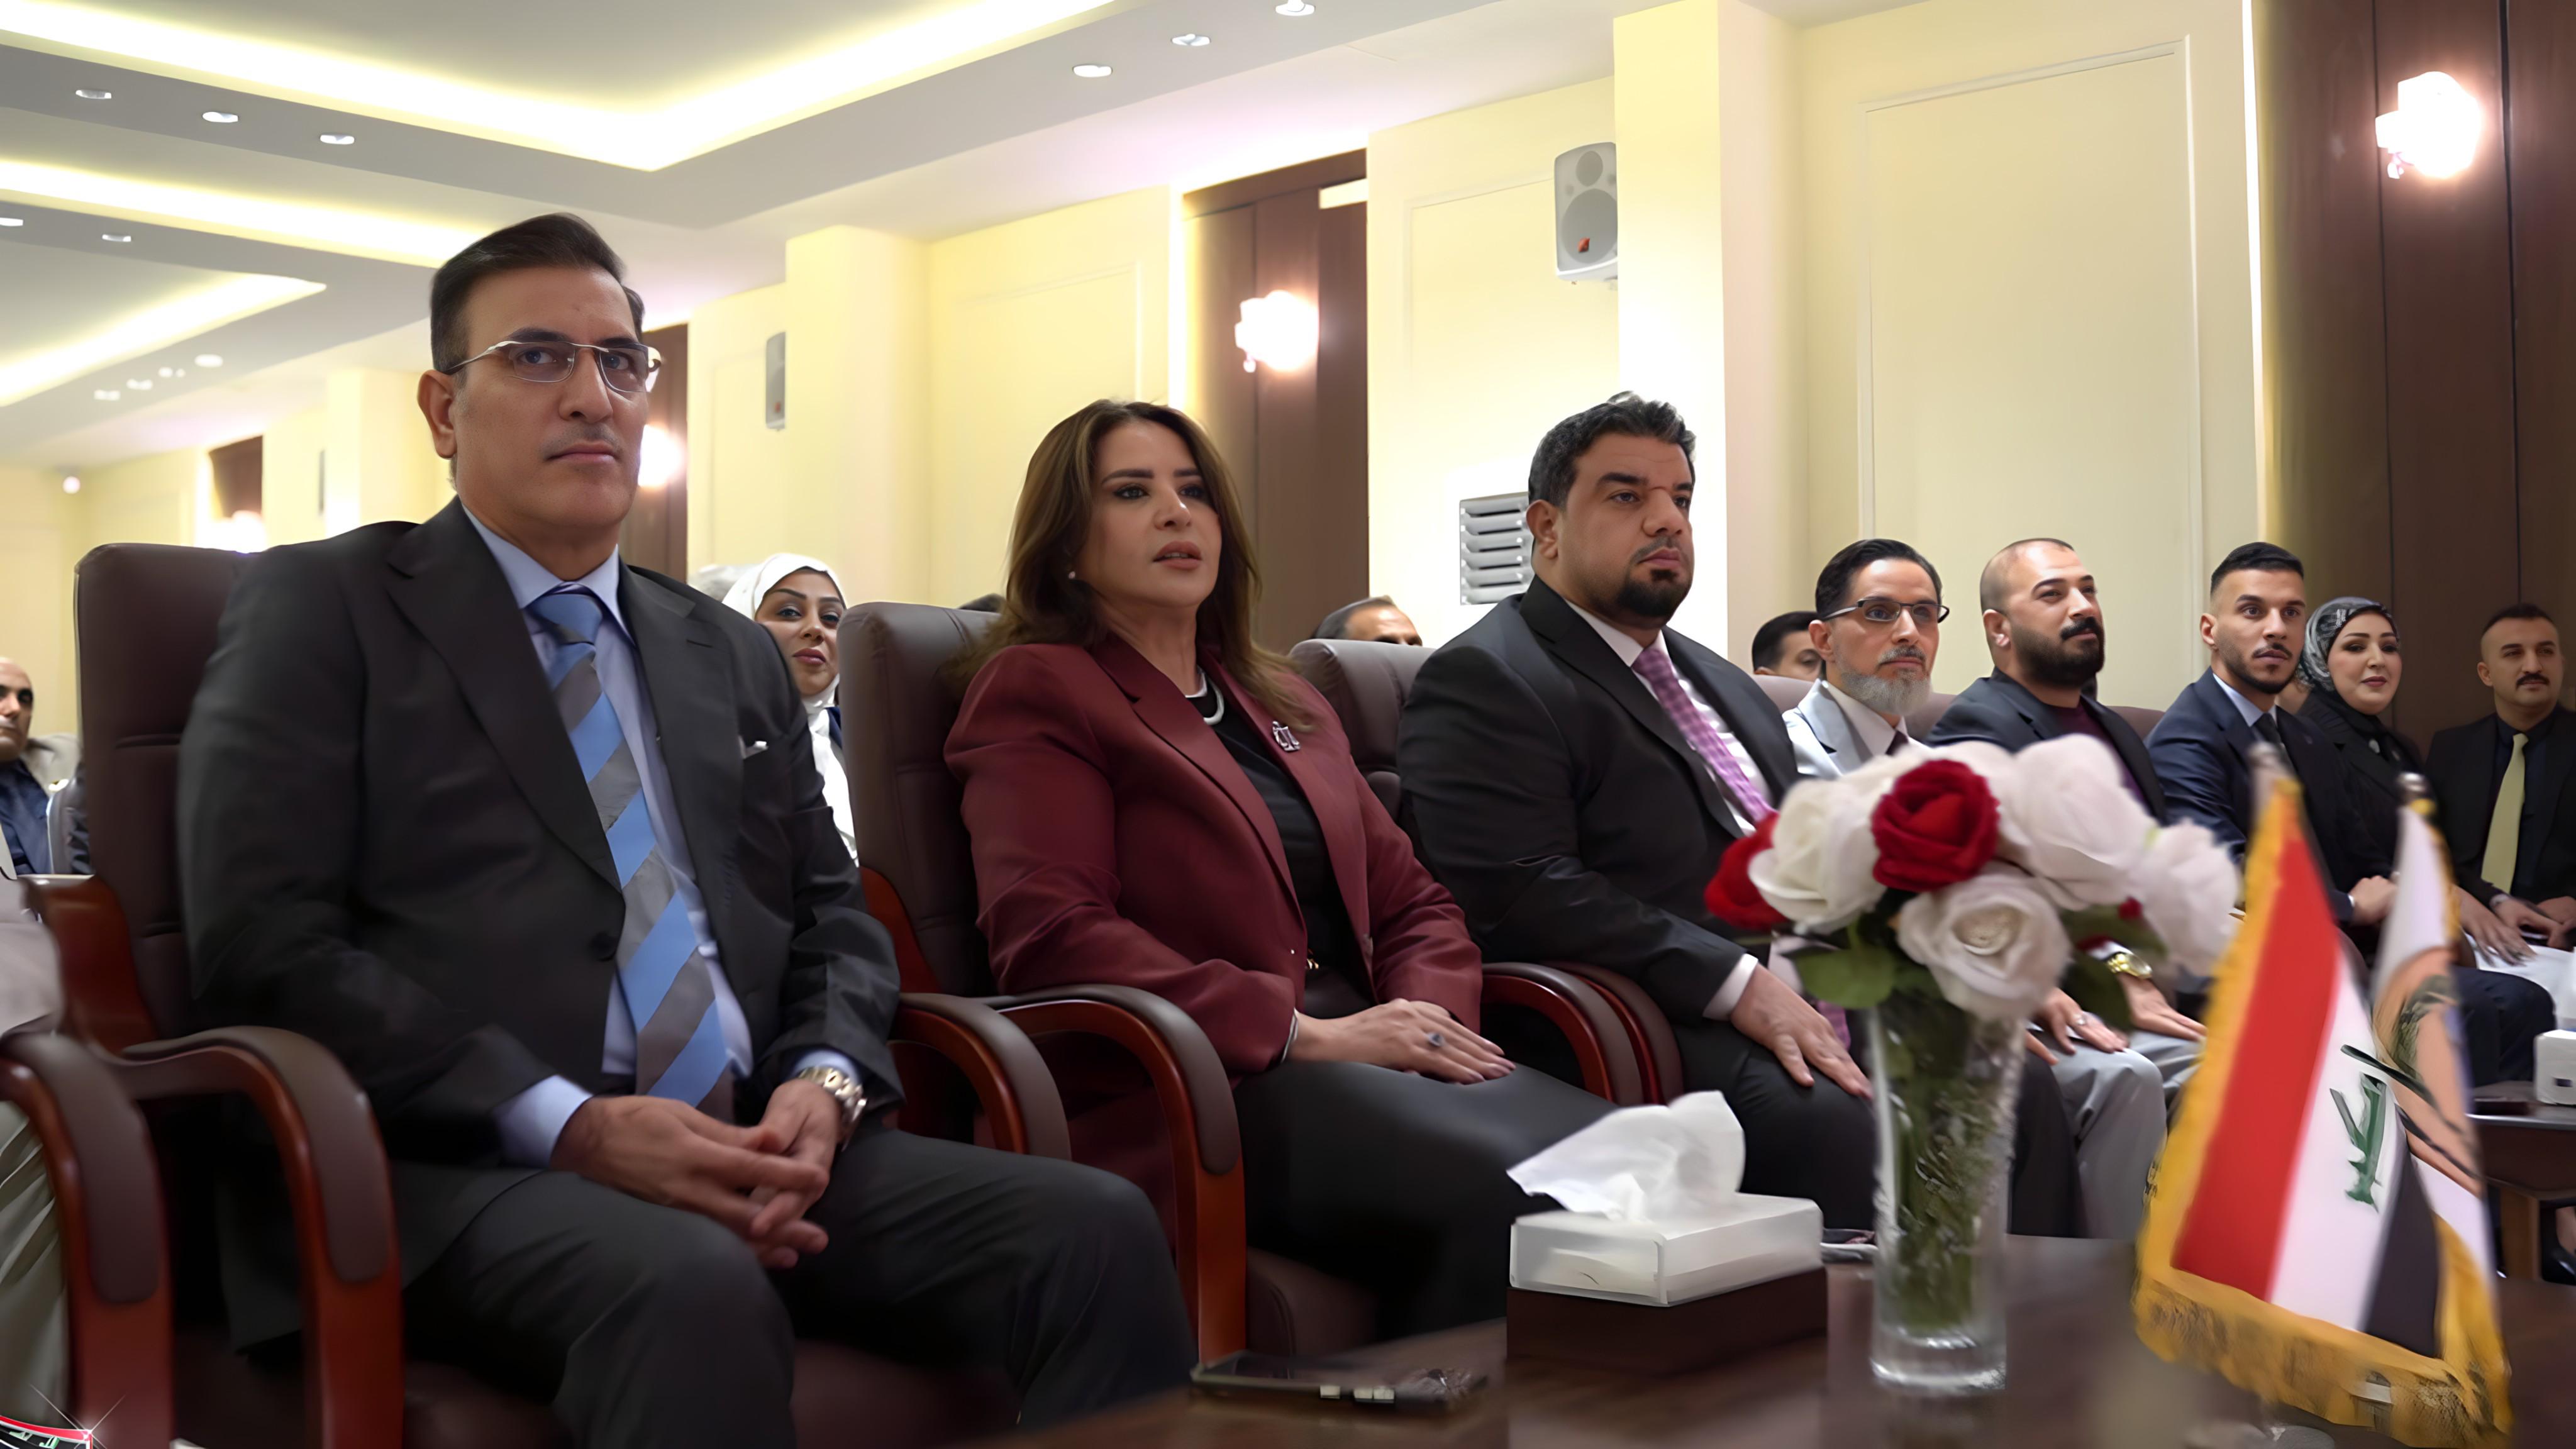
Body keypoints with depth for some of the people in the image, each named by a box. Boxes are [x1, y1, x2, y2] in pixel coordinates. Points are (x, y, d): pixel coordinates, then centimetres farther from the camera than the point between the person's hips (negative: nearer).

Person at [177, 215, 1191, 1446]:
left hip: (748, 1152, 5)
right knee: (698, 1293, -38)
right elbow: (261, 942, -5)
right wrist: (570, 1124, -15)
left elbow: (833, 920, 21)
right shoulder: (324, 605, 7)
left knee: (1099, 1230, -19)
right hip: (460, 1165, -5)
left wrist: (823, 1082, -3)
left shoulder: (736, 655, 23)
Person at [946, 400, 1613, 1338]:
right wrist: (1306, 1034, -16)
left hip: (1356, 1051, 7)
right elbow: (1050, 936, -9)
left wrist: (1429, 1015, -2)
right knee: (1505, 1191, -32)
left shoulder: (1287, 703, 27)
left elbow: (1413, 902, 23)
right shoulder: (1037, 689, 5)